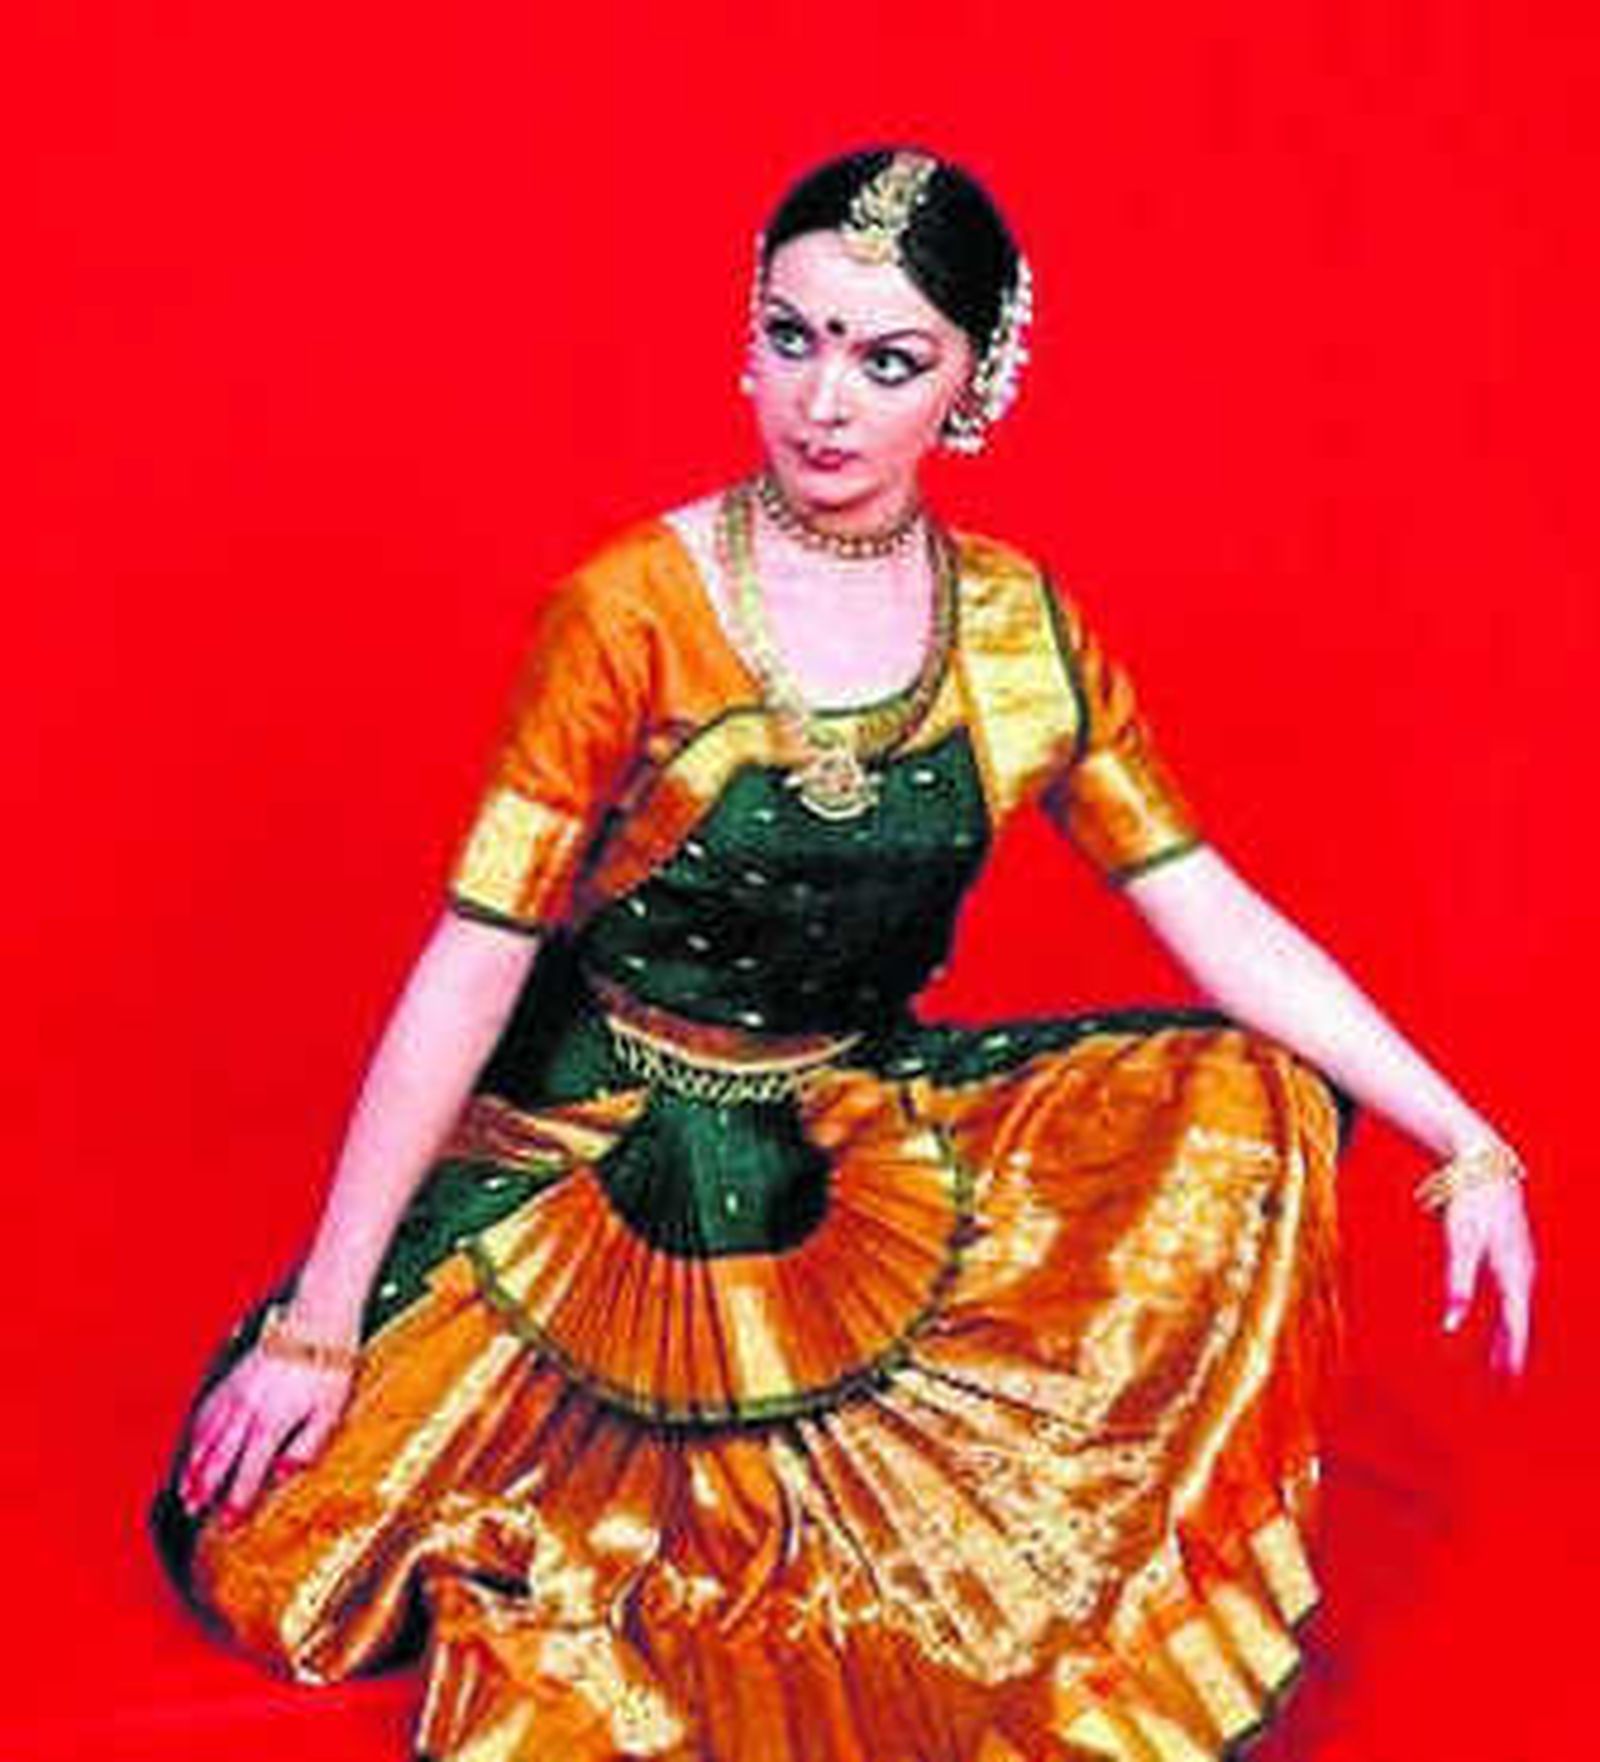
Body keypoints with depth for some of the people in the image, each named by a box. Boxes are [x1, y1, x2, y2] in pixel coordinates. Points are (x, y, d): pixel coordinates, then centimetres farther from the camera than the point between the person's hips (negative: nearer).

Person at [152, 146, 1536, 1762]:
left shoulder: (1022, 636, -5)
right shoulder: (630, 616, -17)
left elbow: (1219, 920, -3)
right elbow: (471, 966, -17)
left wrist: (1465, 1144, -13)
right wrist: (317, 1327, -17)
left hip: (871, 1150, 4)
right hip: (603, 1166, -3)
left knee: (1250, 1103, -14)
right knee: (270, 1540, -18)